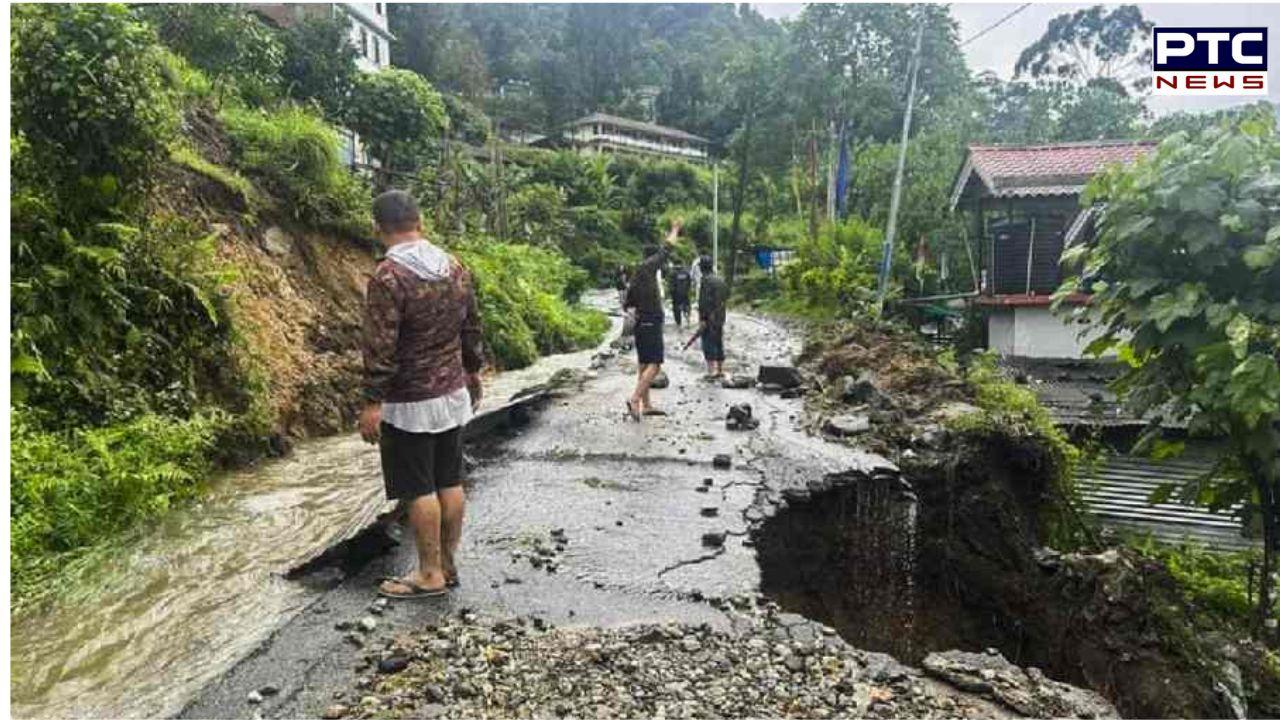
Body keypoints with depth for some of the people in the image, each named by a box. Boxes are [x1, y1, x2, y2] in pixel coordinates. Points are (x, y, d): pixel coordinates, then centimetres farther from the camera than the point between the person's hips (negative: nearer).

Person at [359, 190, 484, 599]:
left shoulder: (388, 276, -17)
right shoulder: (455, 267, 4)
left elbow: (380, 347, -20)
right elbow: (472, 328, 11)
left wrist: (372, 402, -14)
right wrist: (473, 373, 23)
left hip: (410, 403, -7)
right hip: (453, 394, 7)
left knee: (419, 490, 3)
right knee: (450, 482, 13)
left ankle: (430, 574, 14)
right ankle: (448, 564, 25)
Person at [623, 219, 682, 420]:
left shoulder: (635, 277, 16)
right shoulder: (646, 268, -9)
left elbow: (627, 304, 20)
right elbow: (666, 249, -2)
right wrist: (674, 230, 11)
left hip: (642, 324, 10)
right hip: (651, 323, -10)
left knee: (645, 365, 11)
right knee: (654, 365, -13)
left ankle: (646, 405, 16)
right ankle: (635, 399, -21)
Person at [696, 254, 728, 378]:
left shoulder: (706, 280, -13)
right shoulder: (720, 280, 12)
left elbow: (704, 300, -19)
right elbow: (726, 297, 16)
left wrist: (702, 319, -18)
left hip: (709, 317, -8)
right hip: (720, 316, 8)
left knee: (708, 344, -5)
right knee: (719, 343, 13)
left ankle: (711, 370, -9)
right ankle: (720, 369, 17)